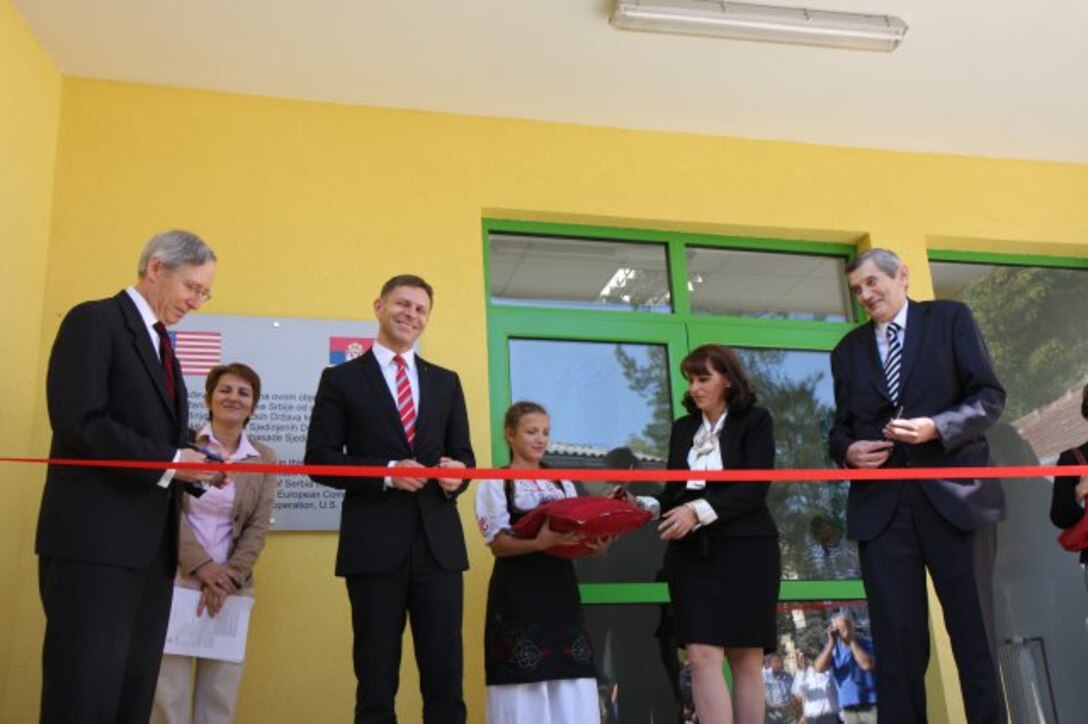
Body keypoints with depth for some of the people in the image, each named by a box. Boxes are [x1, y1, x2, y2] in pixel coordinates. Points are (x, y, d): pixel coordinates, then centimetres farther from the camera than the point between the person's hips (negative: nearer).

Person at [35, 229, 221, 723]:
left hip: (150, 546, 8)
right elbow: (79, 423, -18)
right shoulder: (94, 321, -5)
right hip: (94, 541, -8)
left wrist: (195, 464, 2)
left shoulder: (160, 343, 22)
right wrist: (170, 462, -16)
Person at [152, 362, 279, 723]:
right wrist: (201, 565, -14)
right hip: (177, 578, -2)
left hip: (230, 586, 2)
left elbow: (258, 527, 3)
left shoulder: (264, 459, 8)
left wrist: (229, 576, -10)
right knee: (169, 690, -5)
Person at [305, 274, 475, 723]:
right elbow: (319, 459, -1)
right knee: (377, 678, 5)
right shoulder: (341, 379, 6)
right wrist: (386, 471, -15)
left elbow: (463, 455, 16)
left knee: (446, 675, 2)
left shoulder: (446, 382, 17)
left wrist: (458, 473, -8)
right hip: (375, 542, -3)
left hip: (439, 541, 3)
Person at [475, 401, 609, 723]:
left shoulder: (563, 483, 16)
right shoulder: (495, 483, 0)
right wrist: (539, 542, -26)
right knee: (524, 678, -5)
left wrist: (595, 543, -10)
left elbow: (577, 533, 13)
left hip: (560, 587, 5)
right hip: (519, 592, -5)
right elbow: (498, 544, -10)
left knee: (570, 677, 1)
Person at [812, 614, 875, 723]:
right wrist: (831, 644, -16)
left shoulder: (866, 644, -5)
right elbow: (819, 668, -10)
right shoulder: (831, 646, 4)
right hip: (848, 709, 3)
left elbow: (867, 665, -23)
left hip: (871, 706, -3)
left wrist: (852, 642, -18)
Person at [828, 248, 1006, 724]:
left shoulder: (949, 318, 7)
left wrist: (937, 427, -16)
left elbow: (990, 396, 1)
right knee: (896, 640, 2)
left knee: (974, 631, 4)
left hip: (953, 493, -2)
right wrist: (847, 449, -3)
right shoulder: (849, 349, 18)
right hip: (881, 504, 3)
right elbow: (841, 425, 20)